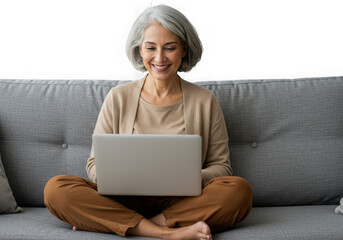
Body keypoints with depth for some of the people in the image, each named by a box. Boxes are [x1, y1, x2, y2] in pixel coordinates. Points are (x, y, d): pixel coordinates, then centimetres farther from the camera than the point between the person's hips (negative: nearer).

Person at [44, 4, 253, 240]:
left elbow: (221, 166, 7)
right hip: (126, 200, 1)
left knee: (240, 190, -29)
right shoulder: (118, 98, 6)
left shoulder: (205, 101, 6)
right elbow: (95, 164, 8)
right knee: (56, 188, -23)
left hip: (183, 202, 0)